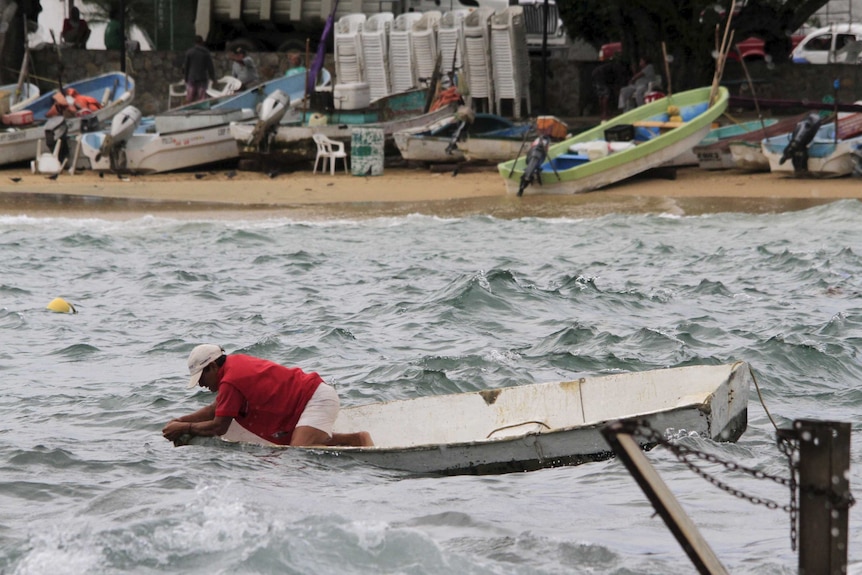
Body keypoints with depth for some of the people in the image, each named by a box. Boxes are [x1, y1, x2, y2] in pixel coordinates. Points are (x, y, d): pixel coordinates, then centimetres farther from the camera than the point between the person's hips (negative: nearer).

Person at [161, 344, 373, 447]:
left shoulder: (230, 381, -18)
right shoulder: (235, 362, 12)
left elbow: (219, 426, -13)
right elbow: (217, 409, 23)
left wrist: (184, 428, -1)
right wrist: (181, 420, 15)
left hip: (316, 399, -11)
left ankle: (358, 441, -16)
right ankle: (355, 439, 15)